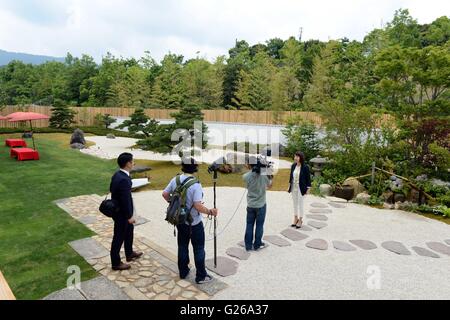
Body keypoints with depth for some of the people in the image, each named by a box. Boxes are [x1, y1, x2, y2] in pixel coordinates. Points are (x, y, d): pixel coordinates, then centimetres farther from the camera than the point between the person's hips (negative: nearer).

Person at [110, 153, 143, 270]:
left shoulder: (117, 175, 0)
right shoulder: (124, 179, -31)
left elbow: (111, 189, 12)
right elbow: (126, 200, -28)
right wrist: (129, 216, -18)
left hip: (117, 209, 10)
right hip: (121, 213, -10)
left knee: (129, 231, 26)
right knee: (119, 237, 7)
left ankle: (129, 254, 44)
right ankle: (116, 263, 25)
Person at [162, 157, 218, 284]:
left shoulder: (175, 180, -5)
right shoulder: (195, 185, -23)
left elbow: (165, 194, 4)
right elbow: (198, 206, -27)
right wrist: (210, 212, -13)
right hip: (194, 223, -6)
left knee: (182, 246, 19)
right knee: (199, 249, 9)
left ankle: (183, 272, 34)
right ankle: (201, 276, 19)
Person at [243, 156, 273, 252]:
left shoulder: (246, 176, -12)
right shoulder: (264, 174, -11)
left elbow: (247, 187, 3)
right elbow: (269, 186, 4)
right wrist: (271, 179, 22)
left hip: (250, 205, 1)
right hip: (261, 205, -1)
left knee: (249, 225, 12)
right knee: (259, 225, 11)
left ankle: (248, 245, 19)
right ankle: (257, 245, 22)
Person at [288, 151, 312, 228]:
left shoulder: (305, 167, -14)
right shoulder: (293, 166, 1)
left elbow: (308, 178, -8)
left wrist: (307, 188, -8)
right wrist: (290, 185, 10)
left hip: (301, 188, -5)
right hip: (293, 187, 5)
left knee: (300, 204, 7)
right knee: (295, 204, 15)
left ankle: (300, 220, 21)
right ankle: (295, 219, 29)